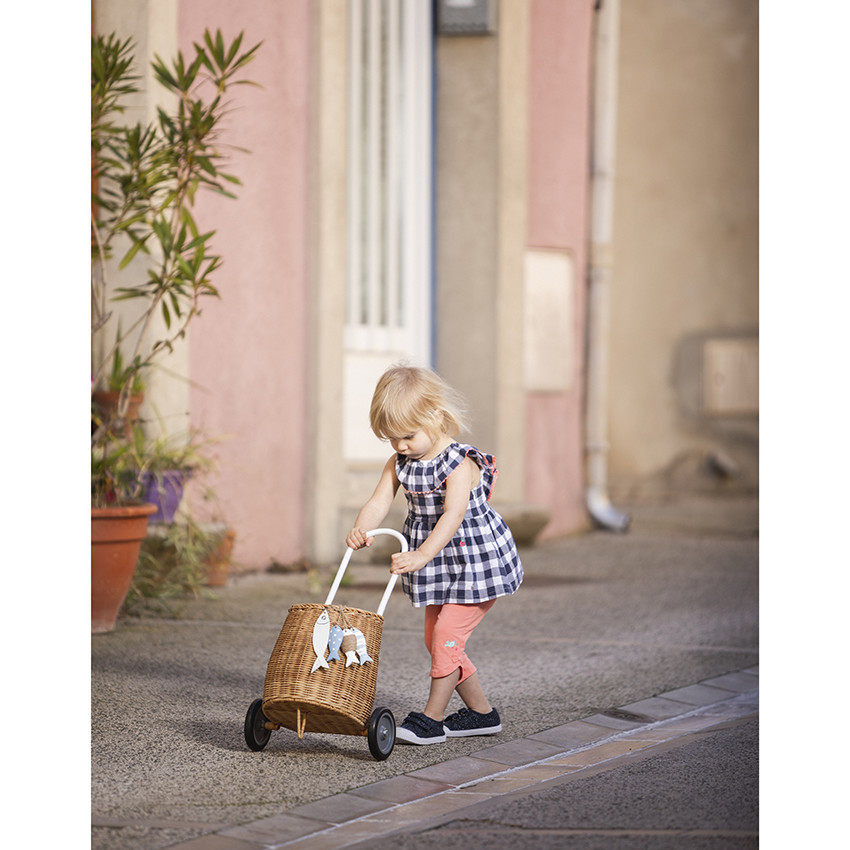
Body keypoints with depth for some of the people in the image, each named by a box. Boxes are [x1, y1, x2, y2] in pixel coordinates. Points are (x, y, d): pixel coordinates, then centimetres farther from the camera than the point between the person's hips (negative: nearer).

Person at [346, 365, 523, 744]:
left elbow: (453, 515, -36)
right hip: (440, 569, 9)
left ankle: (432, 718, -5)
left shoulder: (459, 464, -24)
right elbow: (378, 503, -10)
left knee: (447, 634, -14)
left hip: (477, 561, -8)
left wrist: (422, 555, -48)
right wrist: (360, 530, -32)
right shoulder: (400, 463, -1)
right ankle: (481, 712, 23)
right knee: (436, 639, 11)